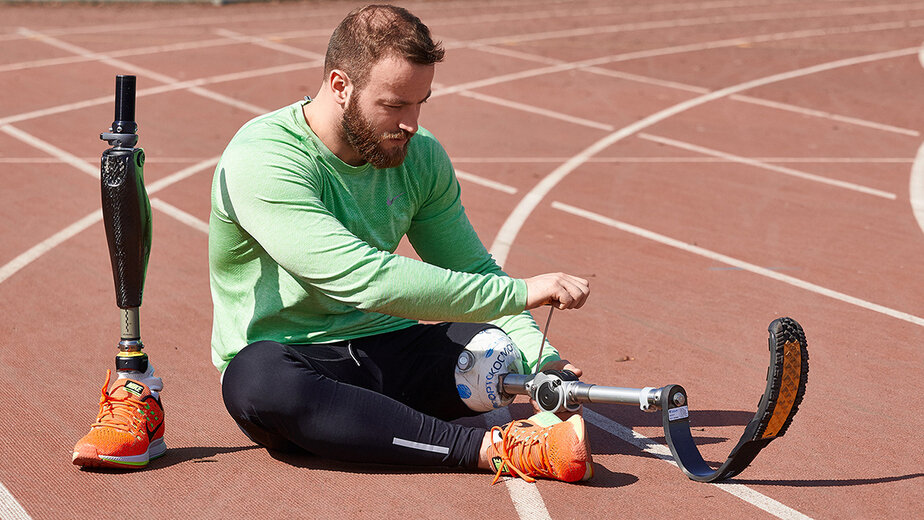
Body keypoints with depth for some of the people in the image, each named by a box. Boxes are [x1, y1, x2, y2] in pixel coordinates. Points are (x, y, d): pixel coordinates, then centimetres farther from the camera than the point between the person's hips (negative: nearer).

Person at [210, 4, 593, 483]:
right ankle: (492, 449, -41)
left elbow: (473, 270, 8)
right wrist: (520, 291, -31)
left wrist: (542, 359, -11)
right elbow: (367, 280, -32)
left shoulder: (420, 155, 2)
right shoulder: (260, 161, -21)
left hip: (388, 351, 5)